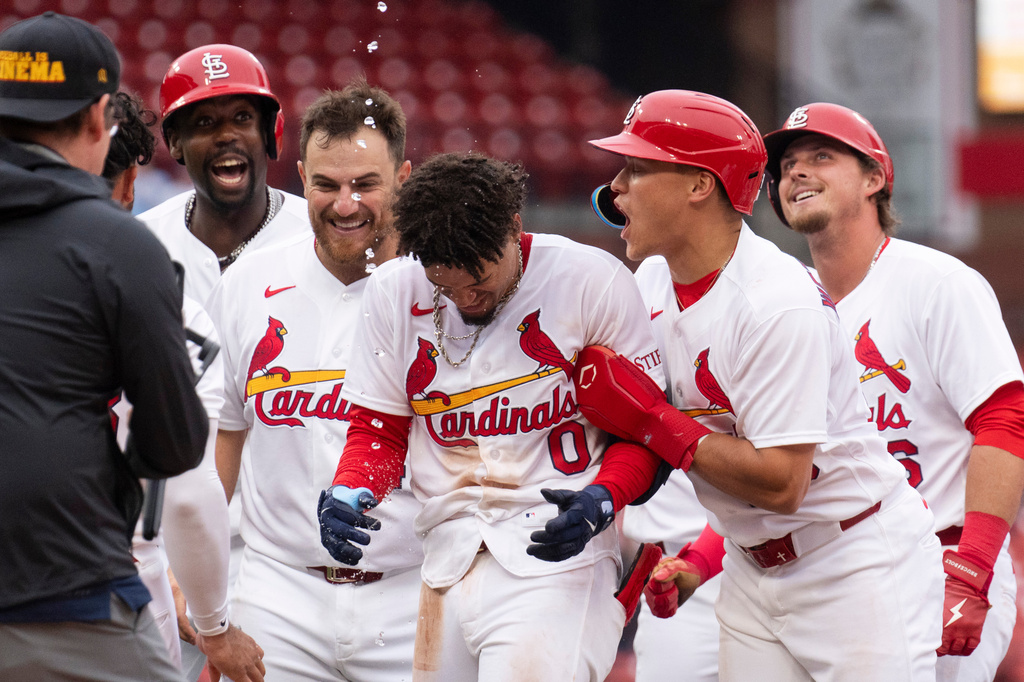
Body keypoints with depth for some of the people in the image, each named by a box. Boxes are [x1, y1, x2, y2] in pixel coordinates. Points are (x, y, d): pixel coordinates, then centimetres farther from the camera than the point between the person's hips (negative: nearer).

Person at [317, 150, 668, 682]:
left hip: (557, 556, -5)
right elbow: (378, 426, 15)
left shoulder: (591, 281, -5)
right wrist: (350, 491, -6)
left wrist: (603, 498, -18)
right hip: (447, 554, 5)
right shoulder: (394, 290, 6)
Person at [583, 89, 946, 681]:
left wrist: (649, 420, -20)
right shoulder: (653, 280, 4)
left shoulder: (780, 305, -23)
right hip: (751, 568, 8)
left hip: (858, 565, -8)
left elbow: (779, 484, -26)